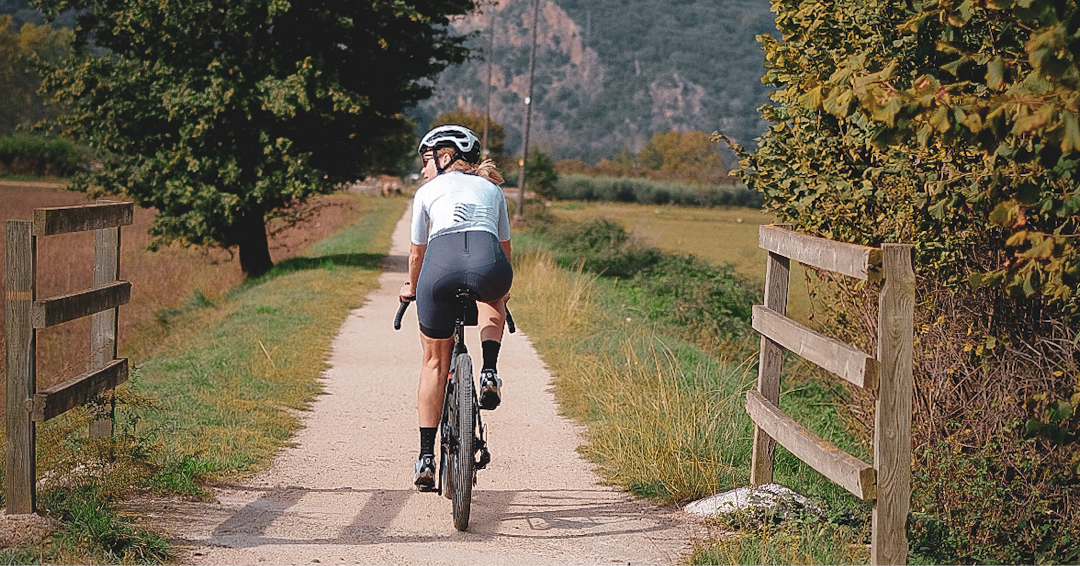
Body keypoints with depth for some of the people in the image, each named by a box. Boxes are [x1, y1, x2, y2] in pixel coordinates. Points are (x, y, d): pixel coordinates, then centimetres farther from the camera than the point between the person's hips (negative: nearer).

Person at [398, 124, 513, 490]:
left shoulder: (427, 192, 28)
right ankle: (490, 372, 15)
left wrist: (411, 289, 56)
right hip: (488, 260, 1)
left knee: (435, 361, 19)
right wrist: (503, 290, 61)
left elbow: (416, 253, 36)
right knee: (492, 300, 40)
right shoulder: (492, 189, 33)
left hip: (440, 262, -1)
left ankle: (426, 458, 14)